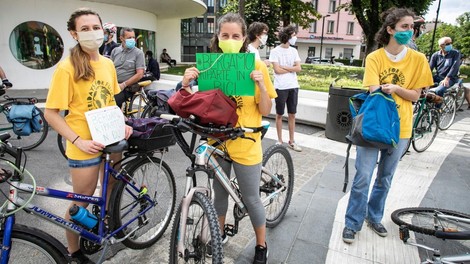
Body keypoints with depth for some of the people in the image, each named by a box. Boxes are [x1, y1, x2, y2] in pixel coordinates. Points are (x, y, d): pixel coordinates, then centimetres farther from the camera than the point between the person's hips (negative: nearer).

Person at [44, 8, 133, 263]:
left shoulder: (108, 63, 2)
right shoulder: (67, 67, -16)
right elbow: (50, 114, -13)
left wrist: (122, 124, 0)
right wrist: (79, 141, -21)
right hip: (86, 146, -6)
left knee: (113, 189, 22)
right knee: (81, 203, 9)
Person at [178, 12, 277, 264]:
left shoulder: (256, 66, -8)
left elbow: (265, 110, -8)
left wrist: (261, 84, -24)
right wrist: (186, 84, -16)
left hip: (245, 143, -3)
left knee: (251, 199, 9)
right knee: (220, 192, 20)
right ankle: (219, 233, 45)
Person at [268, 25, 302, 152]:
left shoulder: (294, 51, 10)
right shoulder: (275, 51, -5)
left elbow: (298, 68, 0)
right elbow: (277, 70, -13)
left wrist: (283, 66, -9)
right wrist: (292, 68, -2)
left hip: (293, 87, 5)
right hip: (281, 87, -5)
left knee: (292, 114, 9)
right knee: (279, 114, 6)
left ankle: (291, 141, 18)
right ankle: (279, 140, 17)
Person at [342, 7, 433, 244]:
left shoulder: (418, 59, 1)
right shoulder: (374, 58, -5)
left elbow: (415, 96, 1)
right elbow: (374, 92, -13)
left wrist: (395, 88, -19)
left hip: (400, 128, 3)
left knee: (385, 178, 15)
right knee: (362, 178, -1)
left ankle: (374, 217, 35)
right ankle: (352, 223, 14)